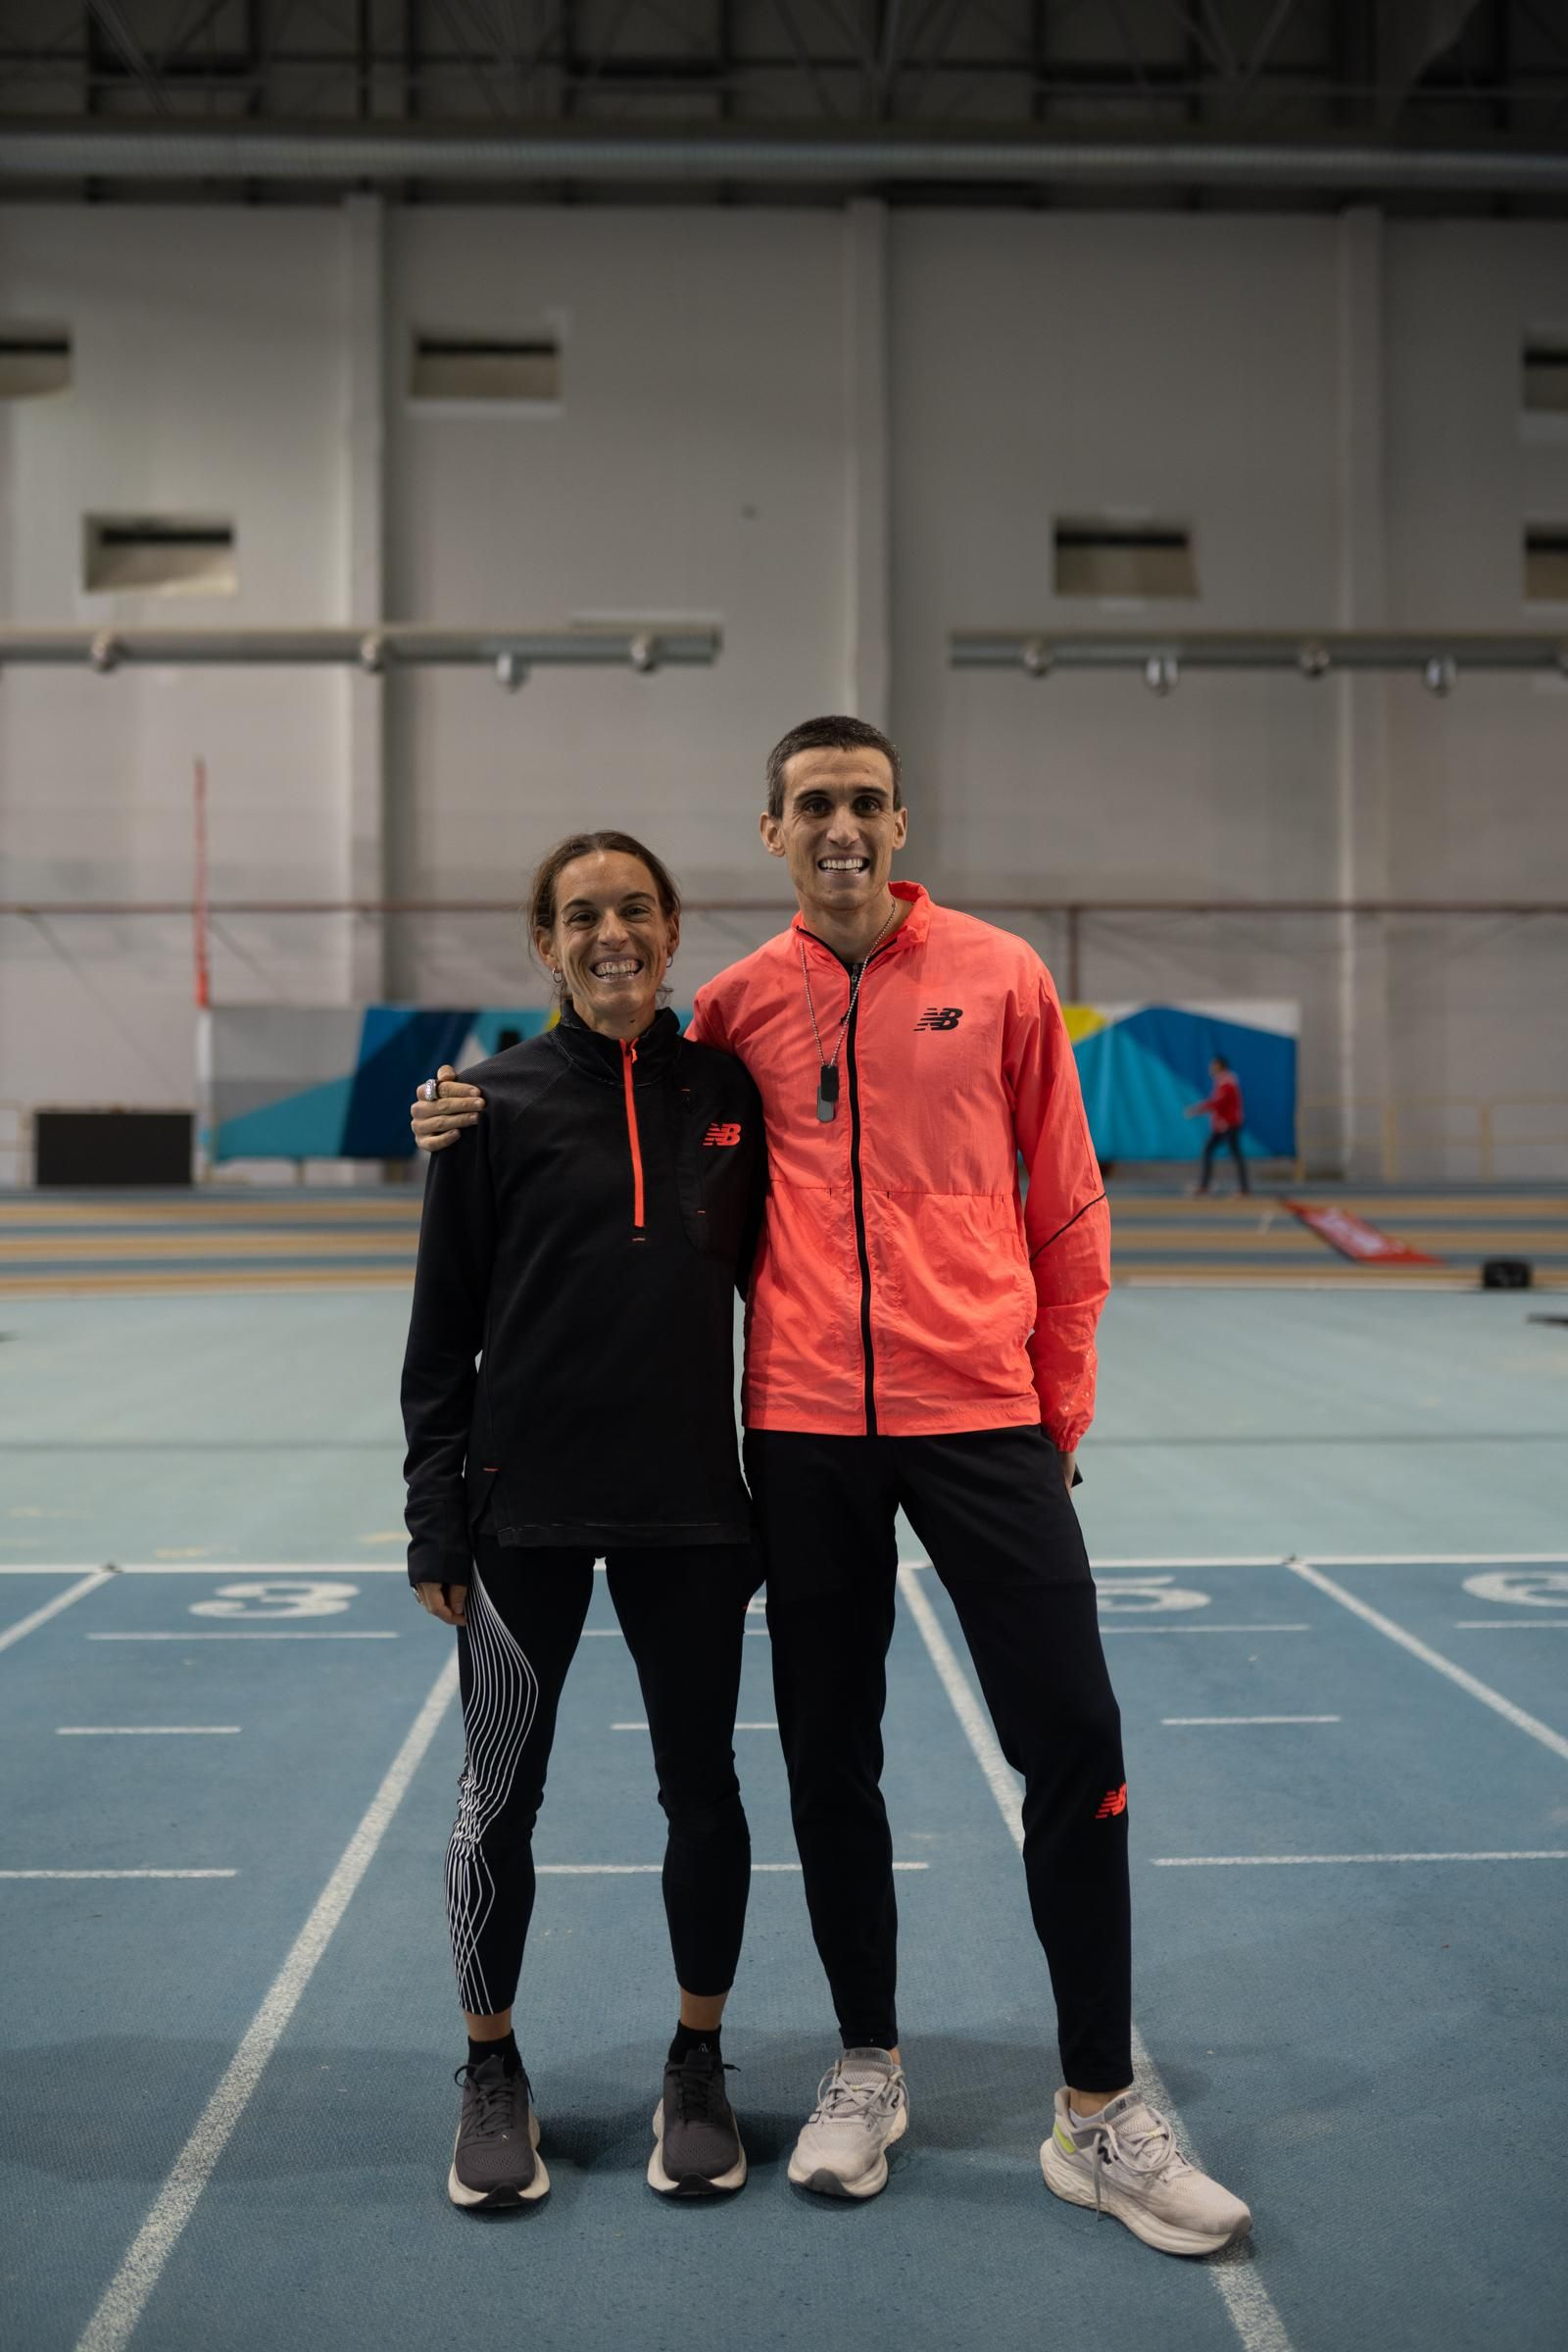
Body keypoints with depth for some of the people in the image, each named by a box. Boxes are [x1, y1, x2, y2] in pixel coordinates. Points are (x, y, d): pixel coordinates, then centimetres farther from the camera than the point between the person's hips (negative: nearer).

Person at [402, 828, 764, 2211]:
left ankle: (698, 2068, 28)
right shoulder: (501, 1104, -2)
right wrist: (435, 1514, -4)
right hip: (525, 1504, -1)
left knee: (702, 1784, 9)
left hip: (691, 1501, 2)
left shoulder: (728, 1091, 4)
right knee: (501, 1792, 8)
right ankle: (494, 2072, 27)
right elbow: (444, 1324, -1)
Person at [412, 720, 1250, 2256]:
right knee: (828, 1759, 10)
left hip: (980, 1411, -1)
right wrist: (488, 1125, 6)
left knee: (1072, 1743, -2)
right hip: (803, 1428, 2)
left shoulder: (999, 977, 2)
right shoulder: (741, 1001, 6)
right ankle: (867, 2066, 30)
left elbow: (1066, 1205, 6)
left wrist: (1059, 1405, 5)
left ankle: (1098, 2115, 14)